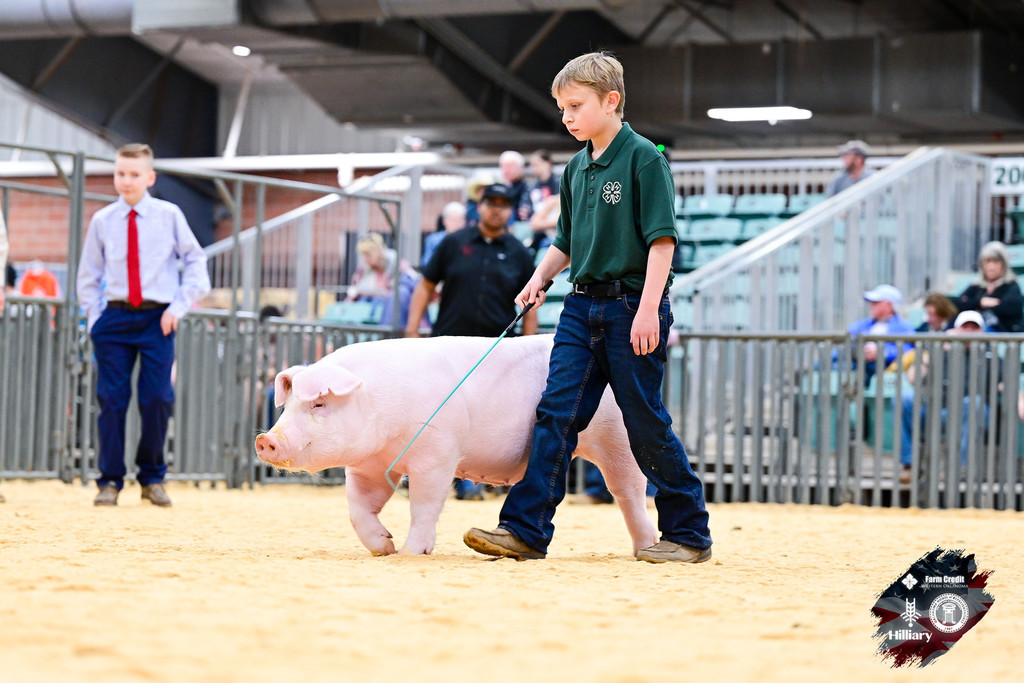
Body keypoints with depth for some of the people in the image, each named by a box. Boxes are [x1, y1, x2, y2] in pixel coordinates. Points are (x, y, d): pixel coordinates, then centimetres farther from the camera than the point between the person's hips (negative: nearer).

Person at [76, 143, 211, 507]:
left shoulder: (169, 215, 1)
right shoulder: (102, 221, 5)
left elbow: (195, 262, 5)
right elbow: (88, 275, 14)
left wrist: (179, 306, -4)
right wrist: (94, 317, 5)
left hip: (157, 319, -1)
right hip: (114, 319, 1)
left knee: (157, 400, -3)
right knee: (112, 399, -1)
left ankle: (152, 477, 13)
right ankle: (110, 480, 7)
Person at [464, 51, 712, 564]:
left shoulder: (643, 158, -8)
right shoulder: (576, 169, 13)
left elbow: (662, 237, -13)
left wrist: (648, 309, -20)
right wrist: (540, 278, 6)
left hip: (632, 307, -7)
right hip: (582, 306, 7)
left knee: (647, 424, -1)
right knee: (554, 413, -2)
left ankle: (688, 533, 12)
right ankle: (525, 530, -5)